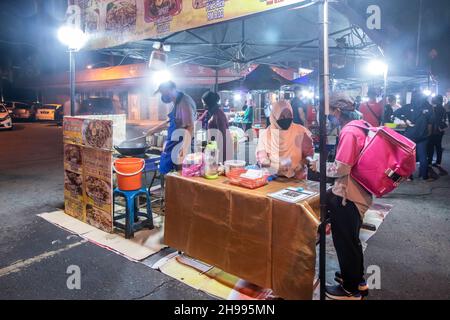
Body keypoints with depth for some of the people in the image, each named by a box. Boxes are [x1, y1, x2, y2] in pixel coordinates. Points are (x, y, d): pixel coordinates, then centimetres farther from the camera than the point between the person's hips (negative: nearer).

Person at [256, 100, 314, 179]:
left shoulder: (301, 131, 2)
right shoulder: (265, 133, 4)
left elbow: (309, 153, 8)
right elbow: (261, 157, 5)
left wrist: (302, 164, -12)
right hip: (274, 177, 1)